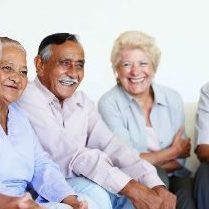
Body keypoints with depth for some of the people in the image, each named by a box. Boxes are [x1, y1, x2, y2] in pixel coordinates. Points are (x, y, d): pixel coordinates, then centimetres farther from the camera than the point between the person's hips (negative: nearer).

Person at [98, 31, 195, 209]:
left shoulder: (173, 99, 5)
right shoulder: (109, 104, -6)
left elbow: (179, 161, 2)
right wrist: (173, 152, -3)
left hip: (172, 178, 3)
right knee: (155, 176, -32)